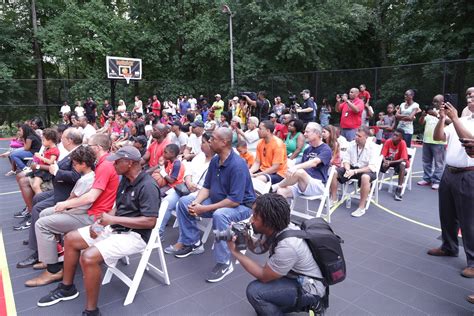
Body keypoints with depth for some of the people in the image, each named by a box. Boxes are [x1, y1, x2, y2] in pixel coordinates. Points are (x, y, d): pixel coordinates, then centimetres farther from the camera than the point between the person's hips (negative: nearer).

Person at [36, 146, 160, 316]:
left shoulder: (147, 186, -22)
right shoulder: (125, 180, 6)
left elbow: (150, 221, -26)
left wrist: (113, 219, -23)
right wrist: (100, 223, -4)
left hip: (134, 235, -9)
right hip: (115, 227, 10)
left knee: (88, 257, -28)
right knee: (70, 239, 9)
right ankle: (67, 287, 28)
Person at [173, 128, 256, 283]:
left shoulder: (237, 165, -27)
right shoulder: (214, 161, -2)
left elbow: (235, 200, -30)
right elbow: (206, 187, 7)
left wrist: (205, 209, -27)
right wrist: (196, 202, -14)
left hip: (241, 205, -8)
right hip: (218, 201, 8)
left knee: (219, 215, -39)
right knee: (184, 202, 2)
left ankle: (224, 263, -21)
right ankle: (193, 243, 14)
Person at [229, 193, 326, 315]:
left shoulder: (286, 246, -36)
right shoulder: (276, 227, -12)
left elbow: (263, 276, -21)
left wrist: (235, 252, -21)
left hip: (309, 289, -8)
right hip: (296, 278, 8)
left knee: (254, 291, -22)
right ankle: (300, 304, 21)